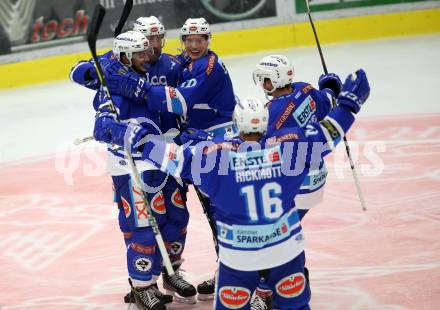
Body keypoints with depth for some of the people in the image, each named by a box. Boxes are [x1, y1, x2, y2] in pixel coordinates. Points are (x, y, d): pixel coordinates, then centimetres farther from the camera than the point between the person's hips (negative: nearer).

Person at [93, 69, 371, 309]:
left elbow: (174, 156, -16)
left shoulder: (217, 154, -16)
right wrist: (350, 101, 13)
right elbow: (327, 133, -2)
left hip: (238, 257, -2)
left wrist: (125, 134, -8)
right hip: (287, 250, 2)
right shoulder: (287, 147, -12)